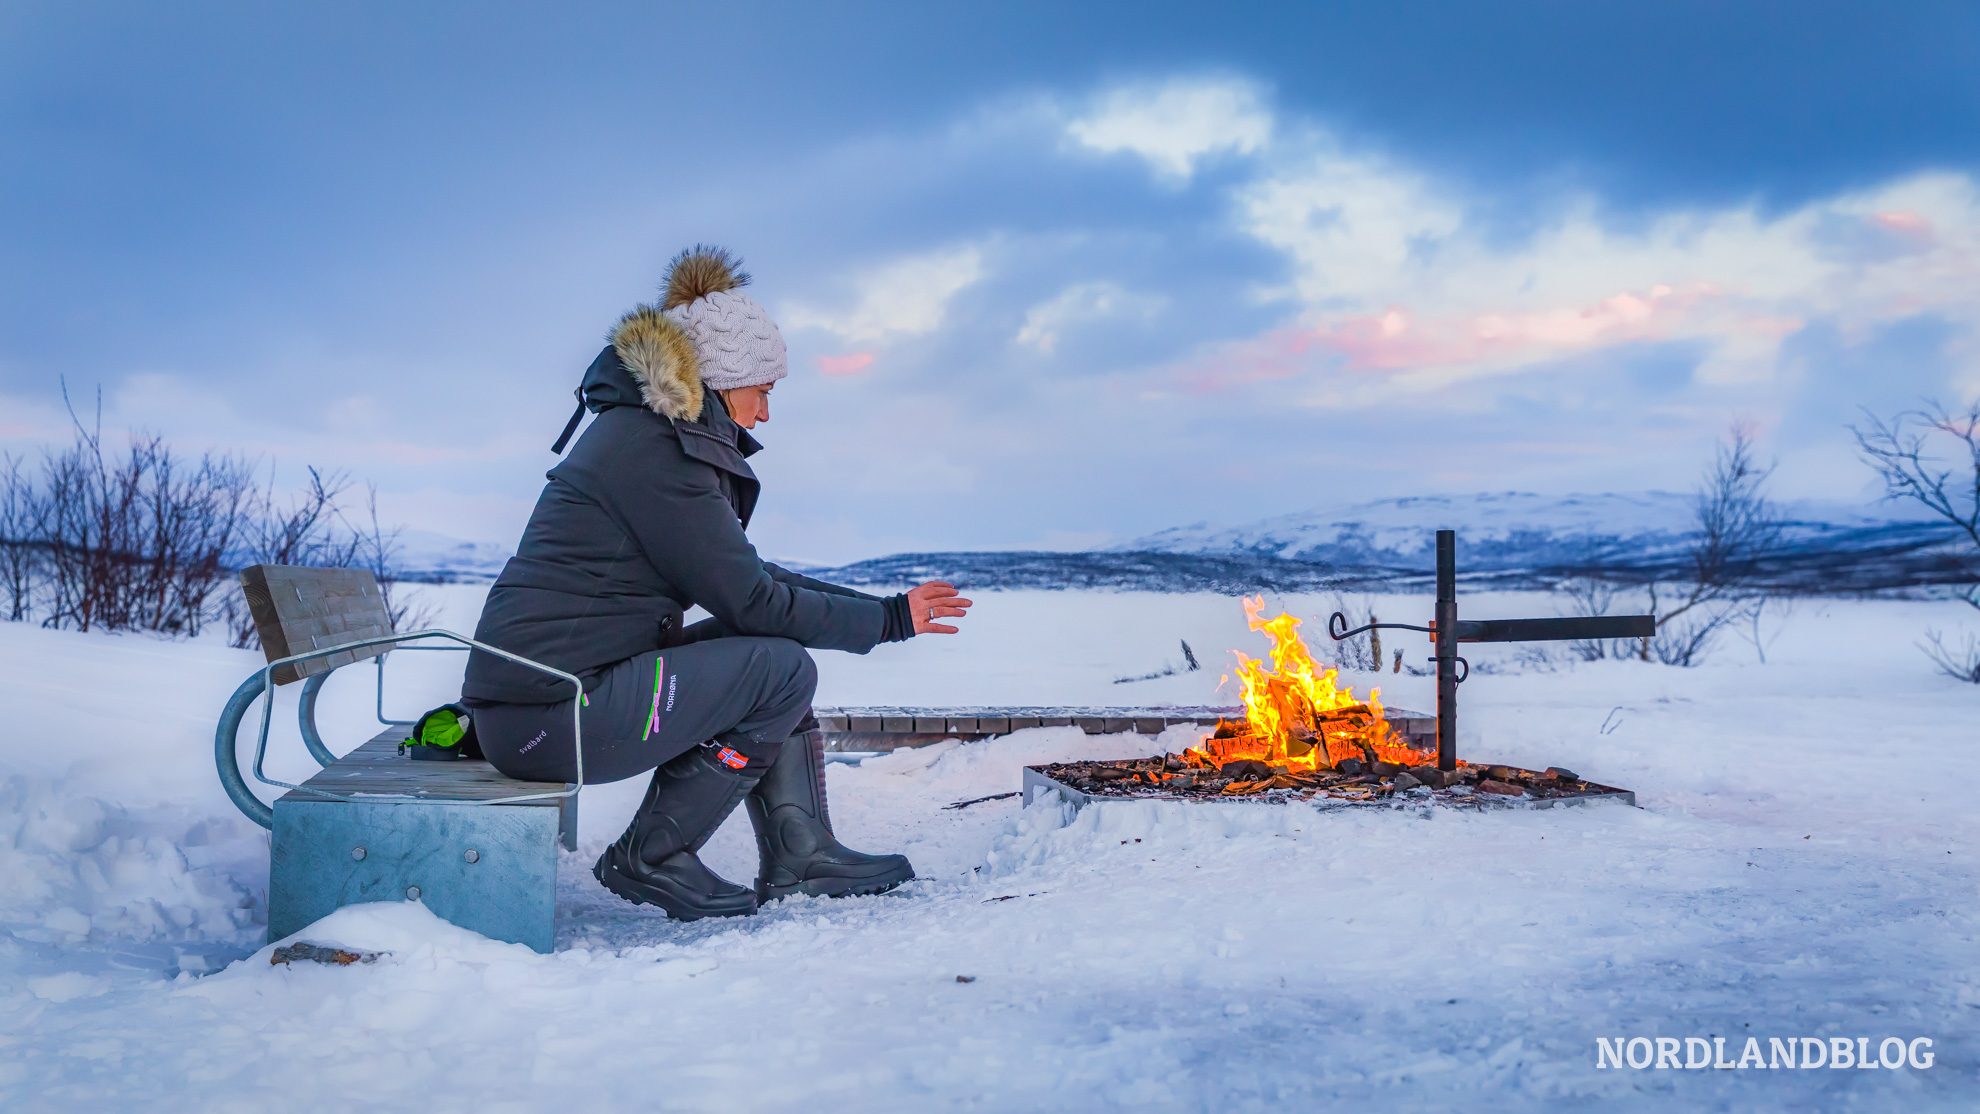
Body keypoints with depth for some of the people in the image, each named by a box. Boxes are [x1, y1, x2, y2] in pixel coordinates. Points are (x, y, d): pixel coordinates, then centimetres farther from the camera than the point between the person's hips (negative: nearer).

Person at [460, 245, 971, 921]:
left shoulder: (652, 431, 15)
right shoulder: (652, 450, -16)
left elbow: (744, 577, 17)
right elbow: (750, 599, -16)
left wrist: (871, 607, 10)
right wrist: (888, 619, -7)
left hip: (565, 684, 10)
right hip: (547, 711, -10)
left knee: (770, 645, 10)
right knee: (783, 670, -13)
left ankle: (799, 854, 11)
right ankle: (650, 859, -1)